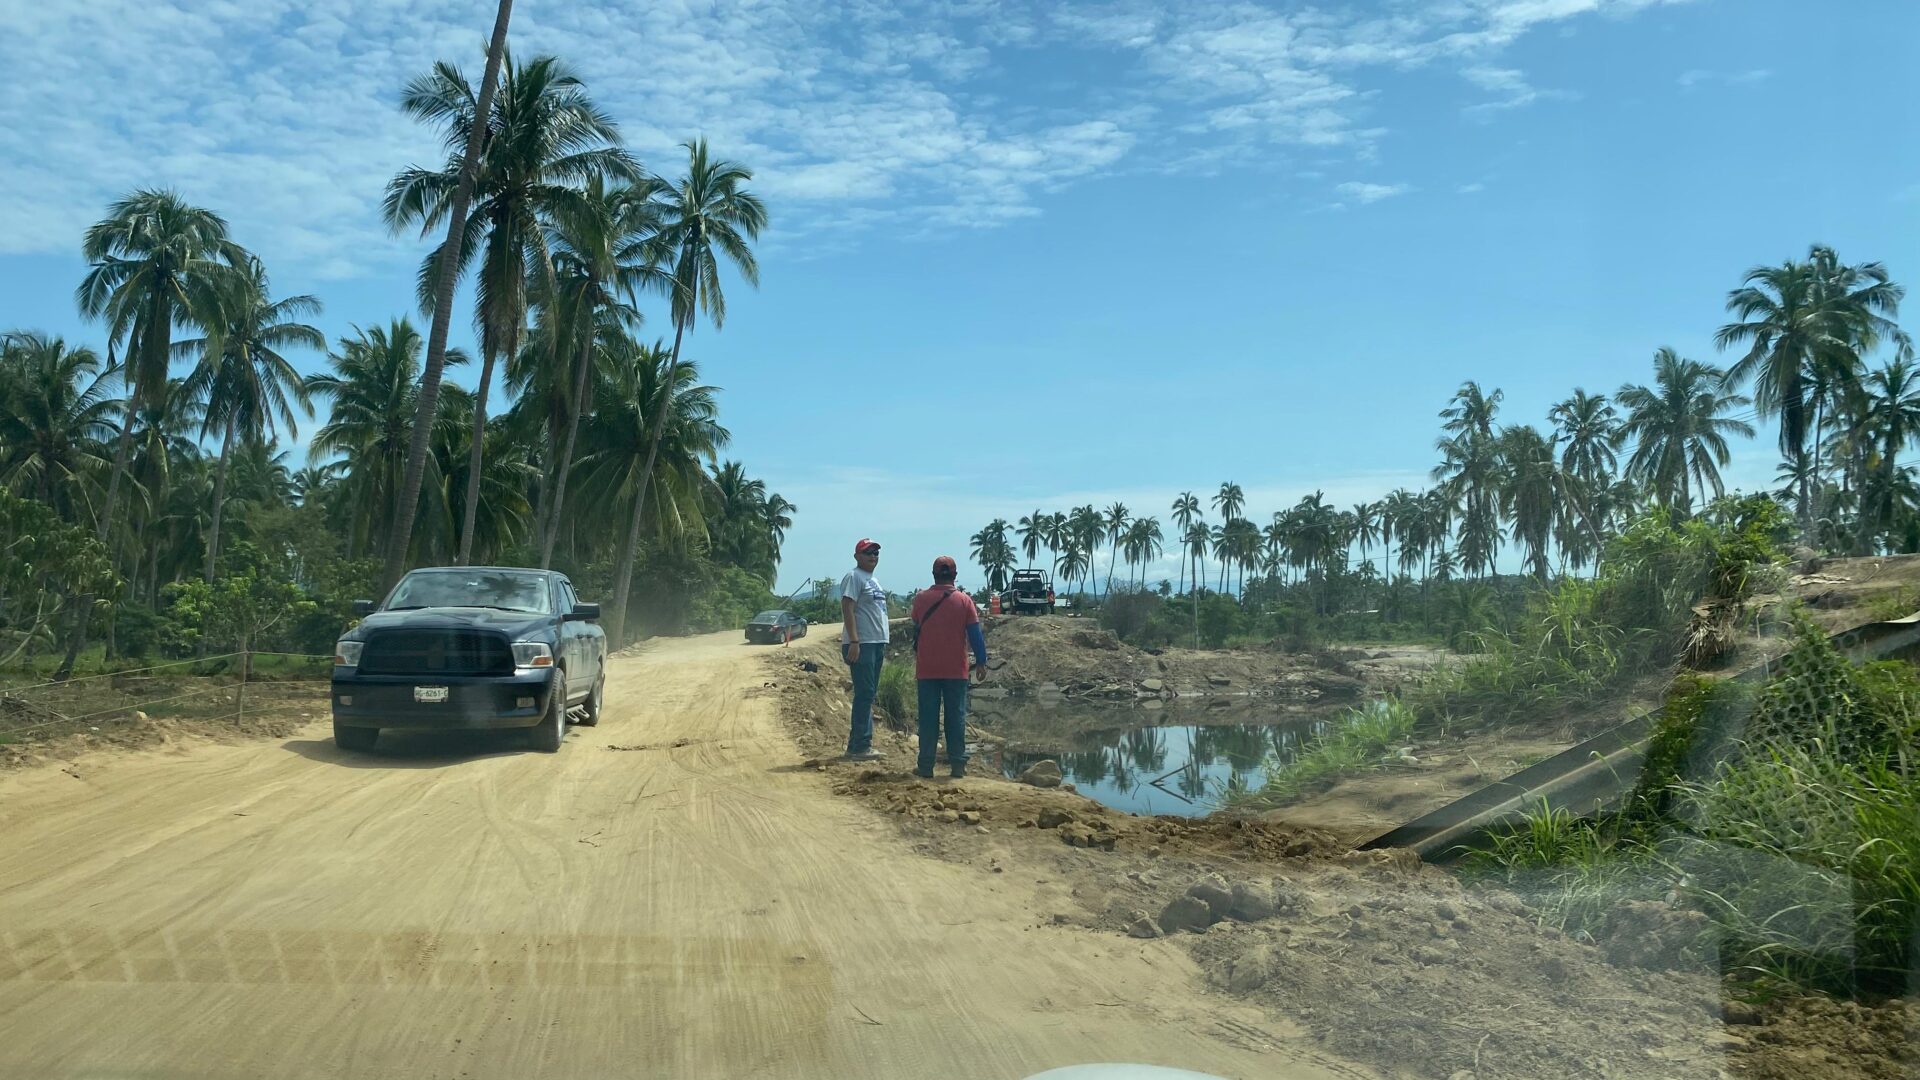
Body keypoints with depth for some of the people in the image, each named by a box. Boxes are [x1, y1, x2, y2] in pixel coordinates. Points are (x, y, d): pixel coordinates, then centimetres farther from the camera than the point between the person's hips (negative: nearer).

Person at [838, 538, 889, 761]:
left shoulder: (873, 581, 21)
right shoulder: (854, 577, -8)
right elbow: (847, 609, -17)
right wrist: (854, 642, -25)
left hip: (877, 644, 10)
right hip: (862, 645, -10)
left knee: (868, 696, 11)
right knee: (864, 695, -10)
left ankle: (864, 745, 16)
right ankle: (858, 747, -8)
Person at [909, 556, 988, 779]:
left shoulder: (920, 599, 1)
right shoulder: (964, 601, -3)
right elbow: (975, 634, -3)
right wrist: (981, 662, 2)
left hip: (926, 669, 1)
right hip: (956, 669, -1)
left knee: (928, 717, 4)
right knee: (956, 716, 4)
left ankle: (925, 765, 3)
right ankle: (958, 764, 4)